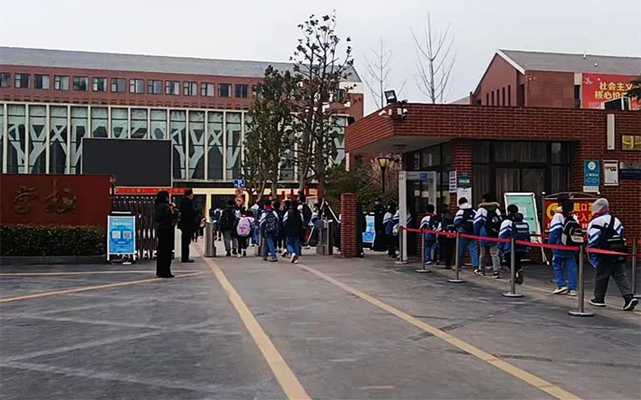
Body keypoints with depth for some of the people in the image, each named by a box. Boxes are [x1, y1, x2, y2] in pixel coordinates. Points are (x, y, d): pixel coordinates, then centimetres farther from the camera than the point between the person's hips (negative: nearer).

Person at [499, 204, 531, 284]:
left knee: (510, 263, 0)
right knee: (517, 262, 22)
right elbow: (528, 236, 17)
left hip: (510, 249, -6)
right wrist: (528, 247, 21)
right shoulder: (525, 222, 14)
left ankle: (518, 271, -25)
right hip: (522, 249, 6)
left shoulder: (506, 222, -6)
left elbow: (502, 236, -9)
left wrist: (501, 246, 1)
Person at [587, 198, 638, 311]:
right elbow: (622, 237, 17)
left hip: (605, 255, -6)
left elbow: (592, 242, -11)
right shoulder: (616, 220, 15)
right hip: (619, 254, 6)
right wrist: (622, 252, 22)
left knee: (601, 276, 7)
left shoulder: (595, 222, -8)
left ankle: (599, 299, 16)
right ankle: (629, 297, -7)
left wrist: (592, 258, -4)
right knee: (620, 276, 6)